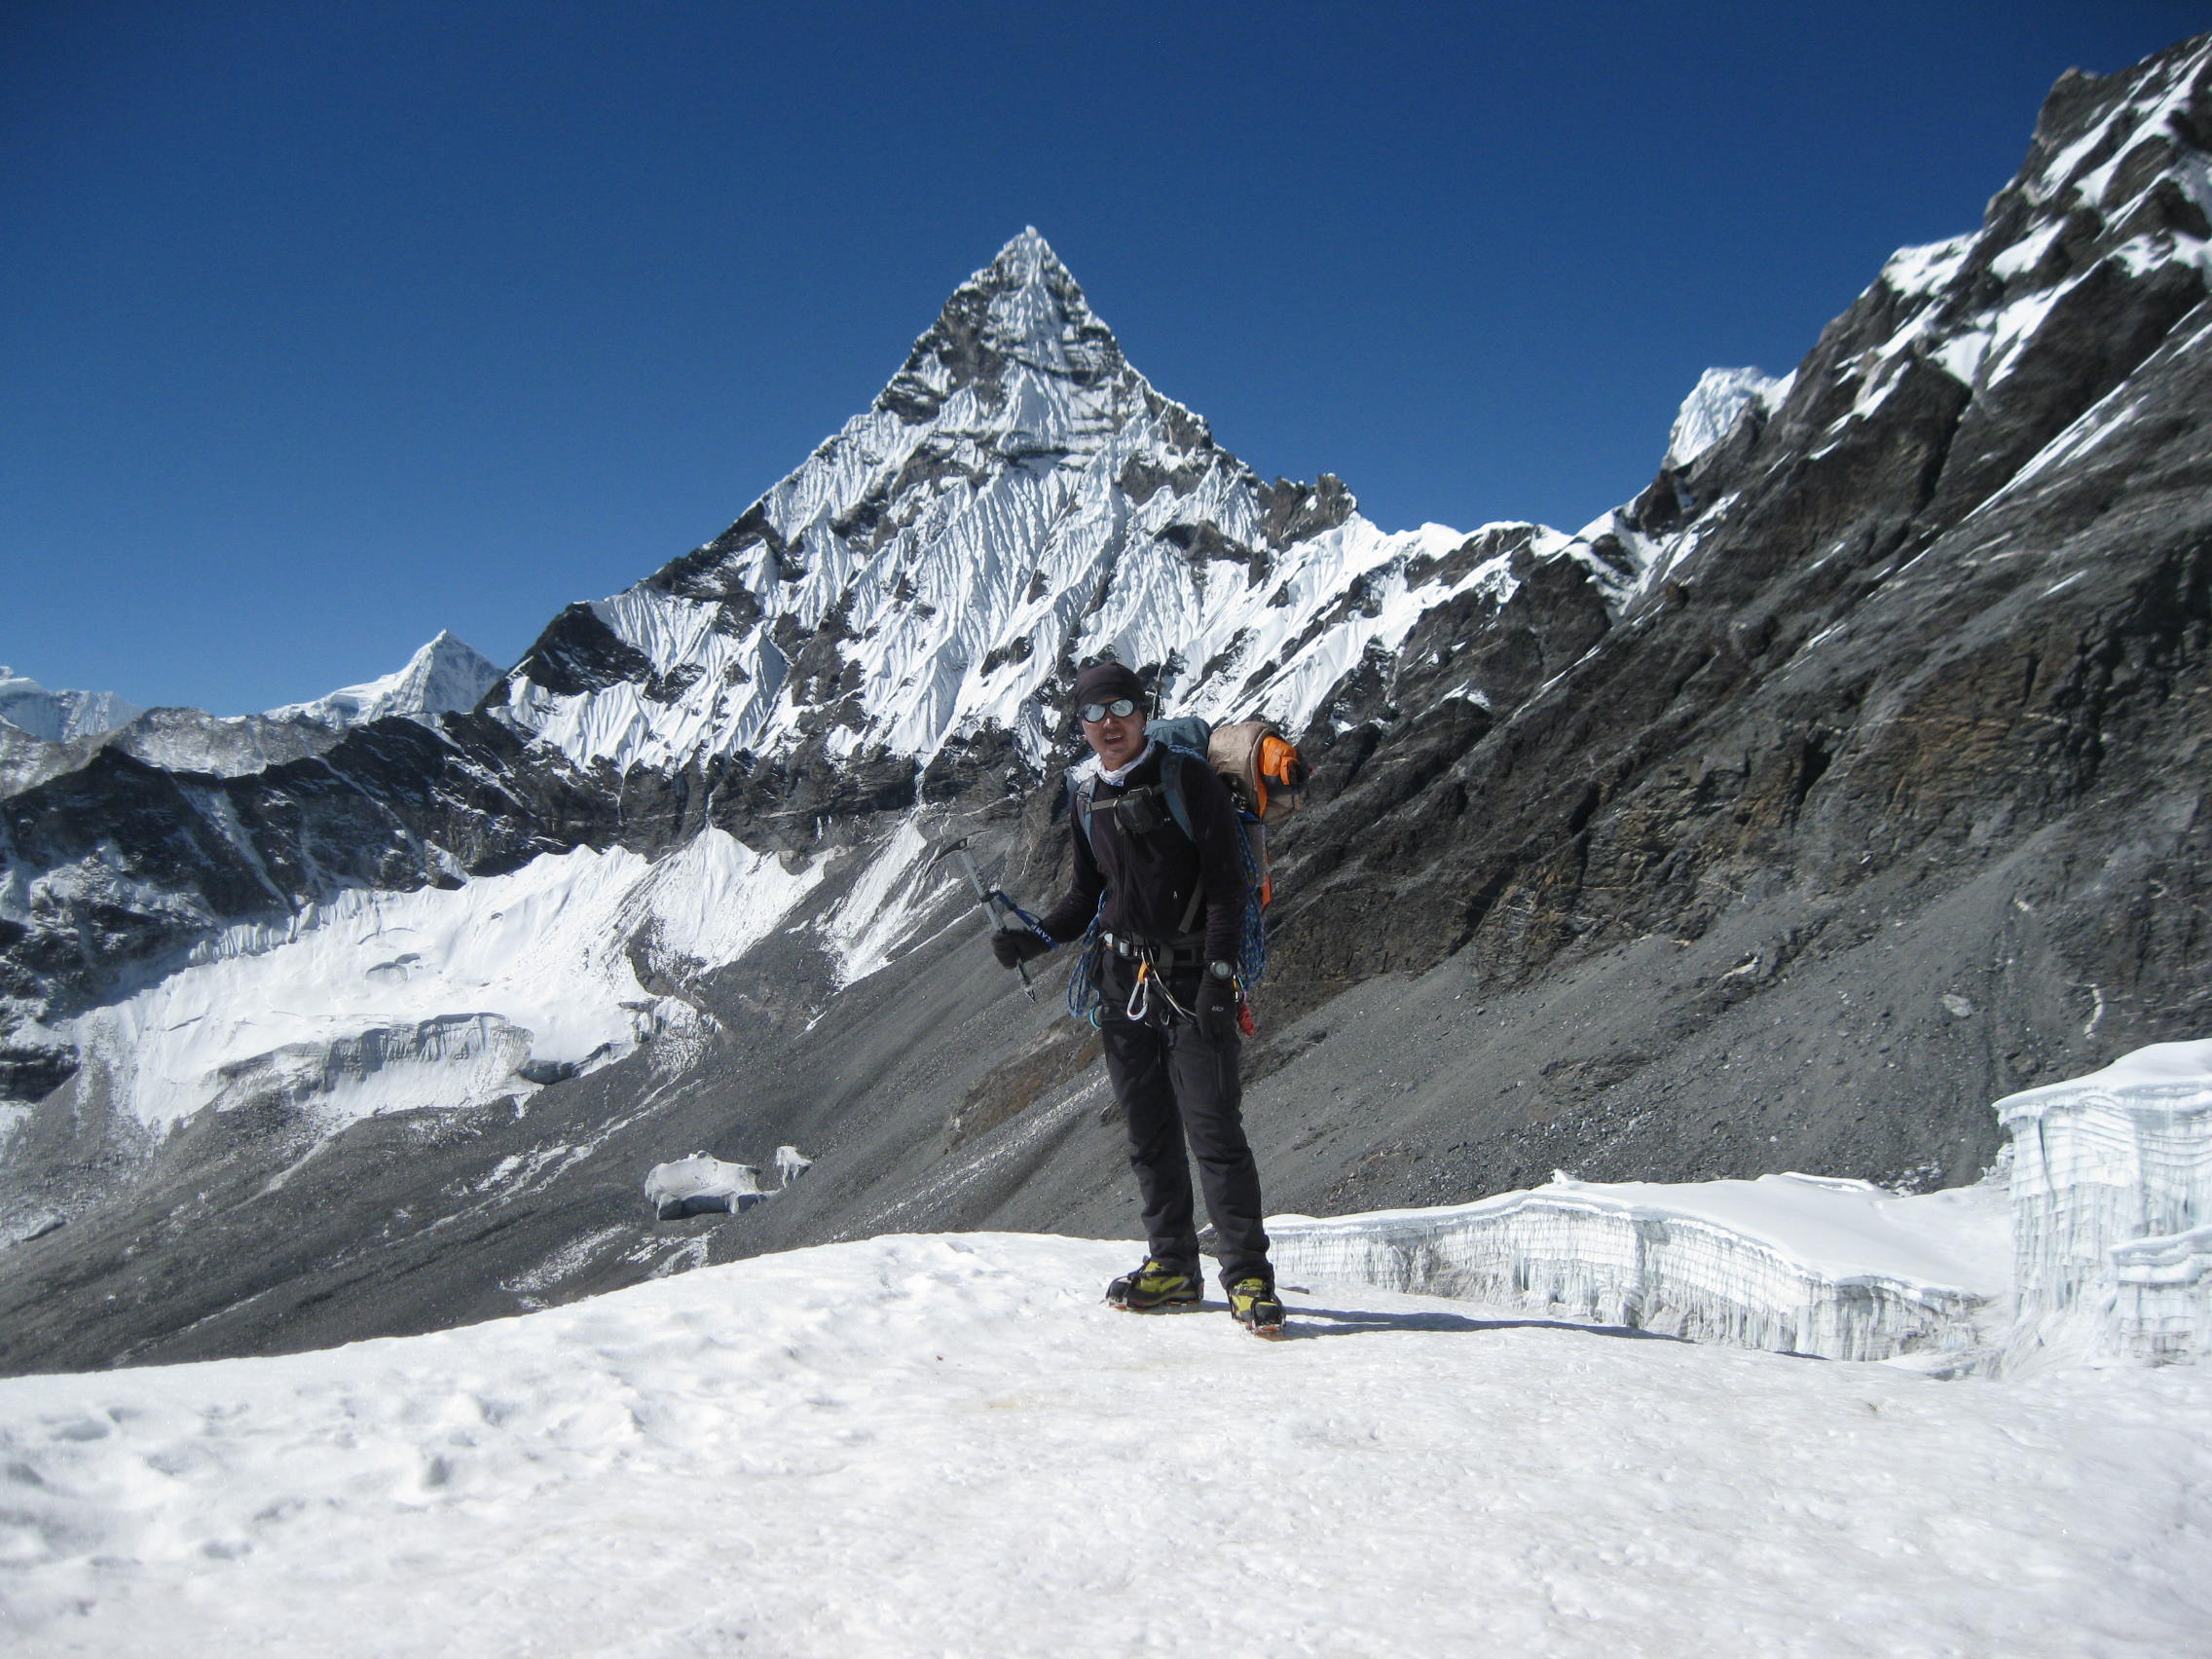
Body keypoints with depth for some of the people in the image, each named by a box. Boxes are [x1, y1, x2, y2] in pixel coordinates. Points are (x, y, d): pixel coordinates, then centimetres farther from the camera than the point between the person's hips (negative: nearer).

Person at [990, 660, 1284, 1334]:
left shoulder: (1188, 779, -7)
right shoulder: (1087, 805, 11)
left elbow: (1225, 883, -11)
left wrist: (1218, 972, -18)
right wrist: (1034, 939, 6)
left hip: (1193, 981, -6)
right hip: (1123, 982, 6)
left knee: (1213, 1131, -8)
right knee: (1149, 1136, 10)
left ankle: (1248, 1275, 0)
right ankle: (1172, 1267, 21)